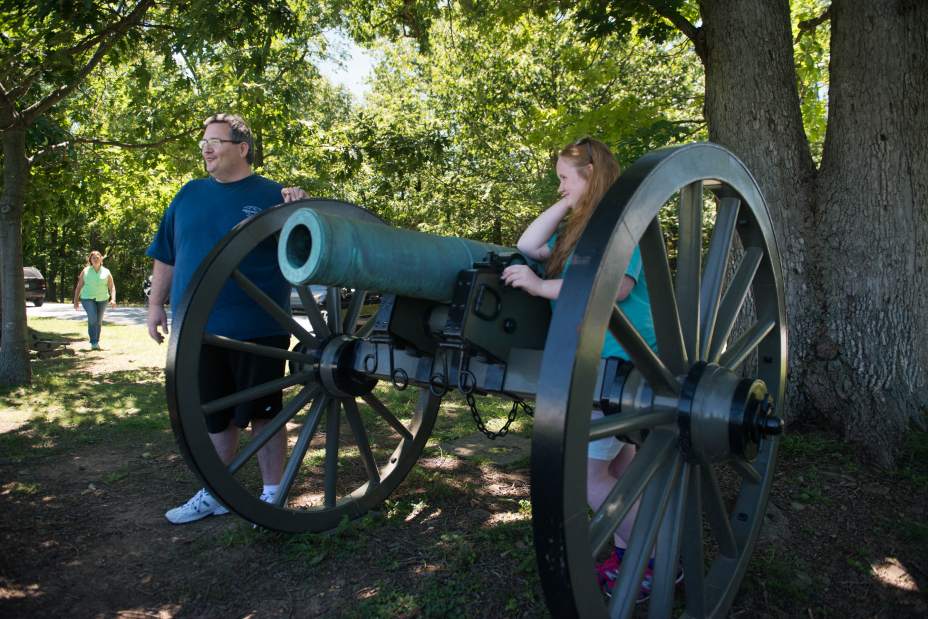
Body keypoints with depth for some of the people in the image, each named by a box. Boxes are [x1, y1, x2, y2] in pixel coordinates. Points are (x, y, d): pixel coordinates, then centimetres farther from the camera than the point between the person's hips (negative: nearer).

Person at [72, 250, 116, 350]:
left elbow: (112, 287, 3)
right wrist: (76, 301, 3)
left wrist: (113, 299, -12)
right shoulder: (85, 271, 4)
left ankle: (97, 342, 21)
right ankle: (93, 342, -12)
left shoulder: (106, 272, 5)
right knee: (92, 318, -19)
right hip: (88, 298, -2)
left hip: (102, 299, 2)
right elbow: (79, 286, 7)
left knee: (99, 321, 7)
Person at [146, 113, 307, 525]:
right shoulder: (189, 194, 12)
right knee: (214, 415, 15)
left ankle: (272, 494, 20)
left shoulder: (271, 194, 1)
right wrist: (156, 304, 12)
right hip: (199, 328, 4)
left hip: (258, 328, -4)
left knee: (264, 412, 5)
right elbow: (166, 257, 18)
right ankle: (215, 494, 31)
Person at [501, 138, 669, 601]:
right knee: (617, 462, 16)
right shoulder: (578, 228, 16)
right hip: (593, 359, 9)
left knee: (587, 474, -7)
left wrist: (541, 286, -25)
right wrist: (566, 203, 6)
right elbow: (528, 246, 8)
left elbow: (617, 286, -26)